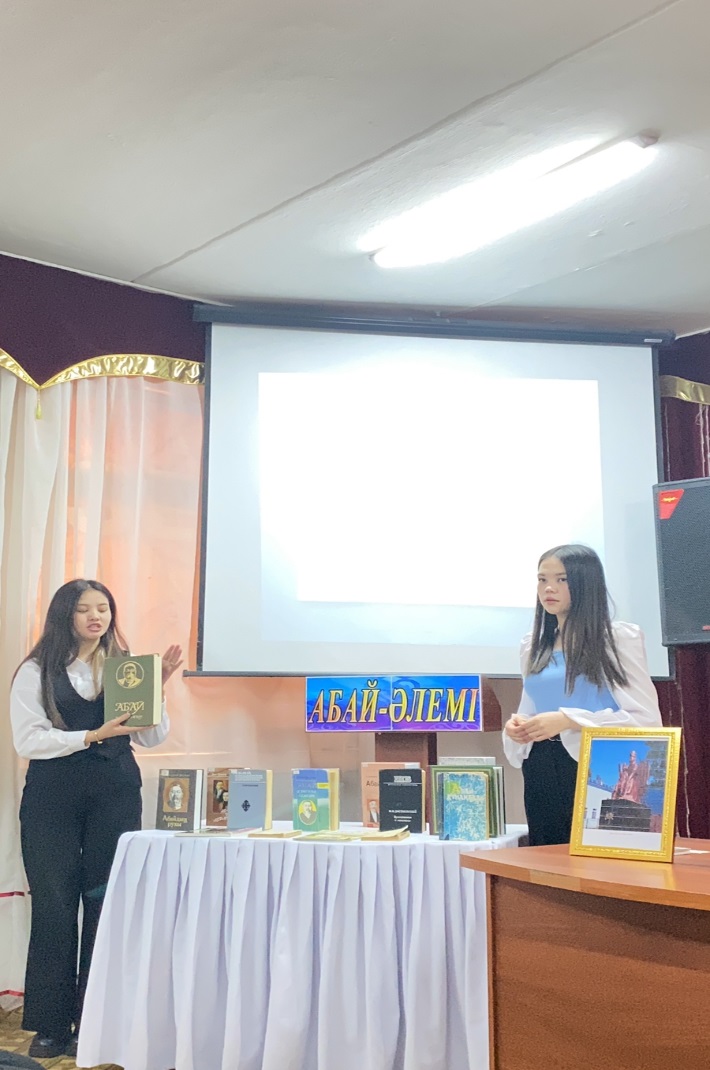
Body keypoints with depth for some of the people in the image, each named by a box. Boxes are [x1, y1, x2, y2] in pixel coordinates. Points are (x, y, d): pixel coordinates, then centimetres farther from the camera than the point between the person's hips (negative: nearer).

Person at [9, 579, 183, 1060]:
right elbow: (28, 739, -8)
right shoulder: (37, 671, 2)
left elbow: (153, 738, 5)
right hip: (53, 795, -1)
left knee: (107, 903, 3)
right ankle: (51, 1025, 15)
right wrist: (93, 735, -17)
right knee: (55, 906, 2)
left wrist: (158, 686, -9)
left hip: (116, 793, 2)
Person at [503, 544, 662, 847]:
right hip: (542, 774, 5)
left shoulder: (620, 638, -4)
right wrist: (519, 726, 0)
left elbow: (646, 718, -11)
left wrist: (569, 720, -19)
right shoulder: (533, 647, 14)